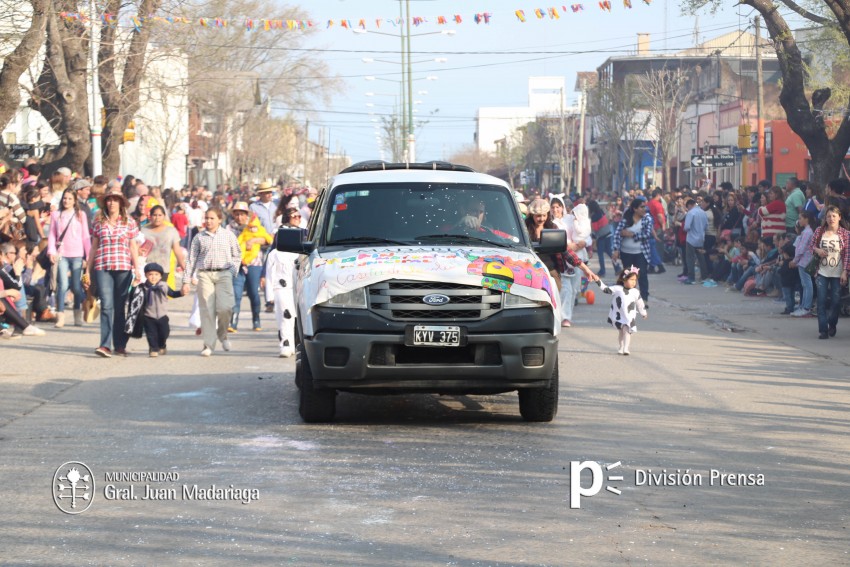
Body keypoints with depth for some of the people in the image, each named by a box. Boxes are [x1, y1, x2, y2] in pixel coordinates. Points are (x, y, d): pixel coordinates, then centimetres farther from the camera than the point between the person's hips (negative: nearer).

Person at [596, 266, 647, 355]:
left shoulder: (635, 292, -3)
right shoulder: (617, 289, -6)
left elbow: (640, 303, 8)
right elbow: (606, 289, -4)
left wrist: (643, 313, 18)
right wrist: (598, 281, -14)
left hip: (629, 316, -1)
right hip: (618, 316, 1)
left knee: (626, 330, -13)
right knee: (621, 331, 14)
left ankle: (626, 348, -17)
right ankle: (621, 347, 27)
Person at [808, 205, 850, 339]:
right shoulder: (819, 231, 2)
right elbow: (812, 245, 12)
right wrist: (817, 250, -11)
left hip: (837, 273, -1)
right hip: (822, 272, 1)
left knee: (835, 301, 5)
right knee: (821, 301, -5)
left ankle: (832, 324, 29)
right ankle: (823, 330, -2)